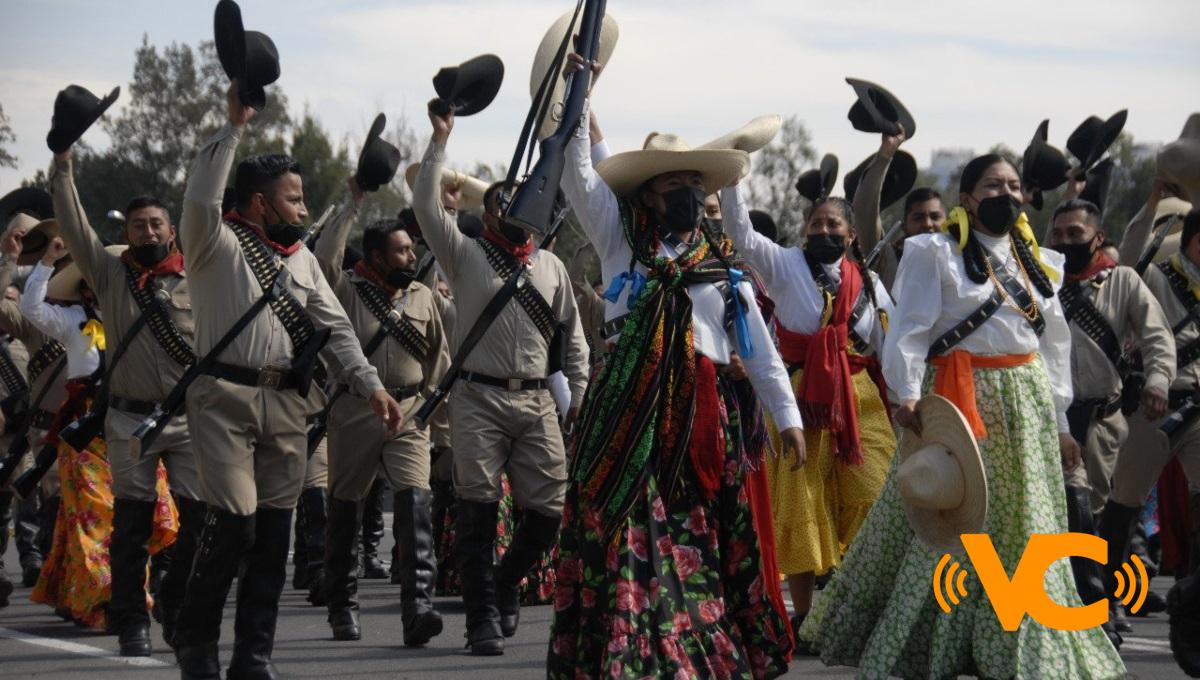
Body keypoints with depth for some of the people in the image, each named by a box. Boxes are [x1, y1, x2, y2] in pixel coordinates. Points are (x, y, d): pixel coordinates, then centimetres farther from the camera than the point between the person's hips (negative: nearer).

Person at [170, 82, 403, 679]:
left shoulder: (303, 260, 19)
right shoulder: (217, 244, 1)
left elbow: (335, 328, 16)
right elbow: (200, 196, -18)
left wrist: (369, 384, 2)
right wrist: (234, 126, -19)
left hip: (288, 405, 6)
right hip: (226, 398, -6)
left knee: (274, 530, 4)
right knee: (233, 522, -15)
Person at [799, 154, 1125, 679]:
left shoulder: (1039, 262, 15)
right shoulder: (935, 254, -3)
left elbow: (1054, 345, 16)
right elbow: (910, 328, -10)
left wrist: (1060, 422, 14)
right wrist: (908, 393, -23)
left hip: (1027, 404, 6)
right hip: (957, 402, -6)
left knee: (1022, 533, 8)